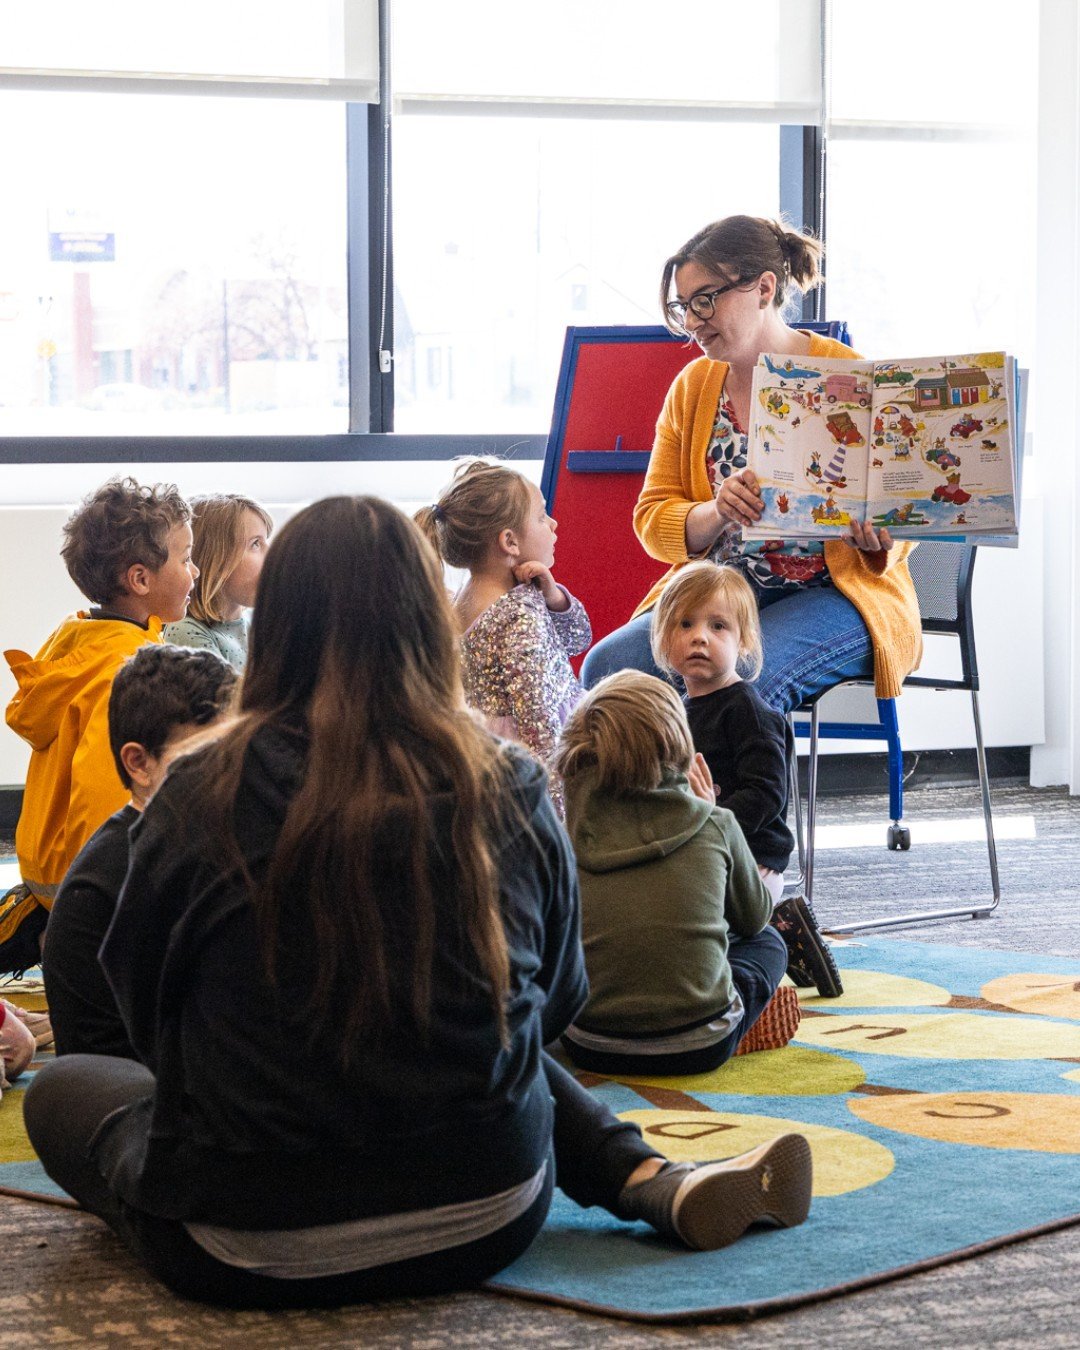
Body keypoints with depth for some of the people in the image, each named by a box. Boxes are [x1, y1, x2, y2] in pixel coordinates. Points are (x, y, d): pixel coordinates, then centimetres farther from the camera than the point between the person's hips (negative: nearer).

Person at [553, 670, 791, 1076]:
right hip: (700, 1046, -2)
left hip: (590, 1049, 2)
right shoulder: (714, 826, -4)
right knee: (766, 941, 28)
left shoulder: (573, 828, -2)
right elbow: (755, 917, 16)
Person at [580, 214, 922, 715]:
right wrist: (716, 512, -16)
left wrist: (876, 541, -26)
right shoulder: (693, 386, 10)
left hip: (836, 596, -4)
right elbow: (653, 520, 7)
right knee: (606, 666, -23)